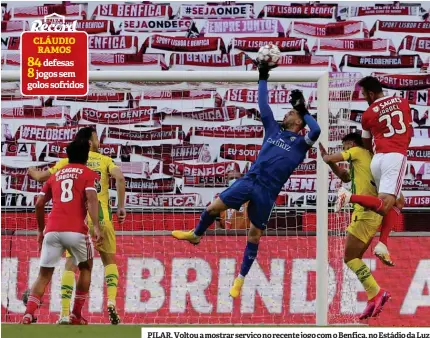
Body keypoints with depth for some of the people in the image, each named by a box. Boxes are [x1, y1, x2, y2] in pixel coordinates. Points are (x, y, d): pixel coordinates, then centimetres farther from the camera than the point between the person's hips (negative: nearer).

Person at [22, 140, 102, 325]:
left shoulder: (55, 175, 23)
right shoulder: (88, 174, 11)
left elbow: (39, 204, 19)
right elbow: (91, 199, -7)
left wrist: (41, 230, 30)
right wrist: (96, 227, -14)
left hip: (52, 230, 3)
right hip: (76, 230, -3)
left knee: (44, 275, 10)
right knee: (85, 268, 21)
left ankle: (28, 314, -9)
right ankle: (76, 315, 18)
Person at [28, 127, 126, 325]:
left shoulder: (69, 162, 8)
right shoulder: (105, 160, 7)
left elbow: (41, 177, 9)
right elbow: (120, 178, -10)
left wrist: (32, 172, 33)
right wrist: (121, 207, -6)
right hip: (101, 217, 0)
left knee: (70, 264, 4)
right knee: (109, 260, 18)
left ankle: (64, 314, -7)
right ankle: (112, 301, -5)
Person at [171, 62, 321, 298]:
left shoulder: (299, 143, 3)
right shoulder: (274, 130, 16)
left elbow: (316, 131, -17)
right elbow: (263, 105, 19)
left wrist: (303, 111, -4)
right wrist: (263, 78, 17)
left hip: (267, 192, -4)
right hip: (249, 181, 4)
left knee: (254, 235, 3)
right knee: (214, 207, -1)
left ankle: (240, 279, 13)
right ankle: (196, 235, 28)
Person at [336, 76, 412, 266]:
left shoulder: (368, 114, 9)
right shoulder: (403, 103, 11)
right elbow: (410, 132, 22)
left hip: (377, 158, 3)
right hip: (396, 157, -3)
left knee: (395, 203, 15)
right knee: (385, 206, -13)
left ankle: (383, 244, -1)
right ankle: (350, 197, -31)